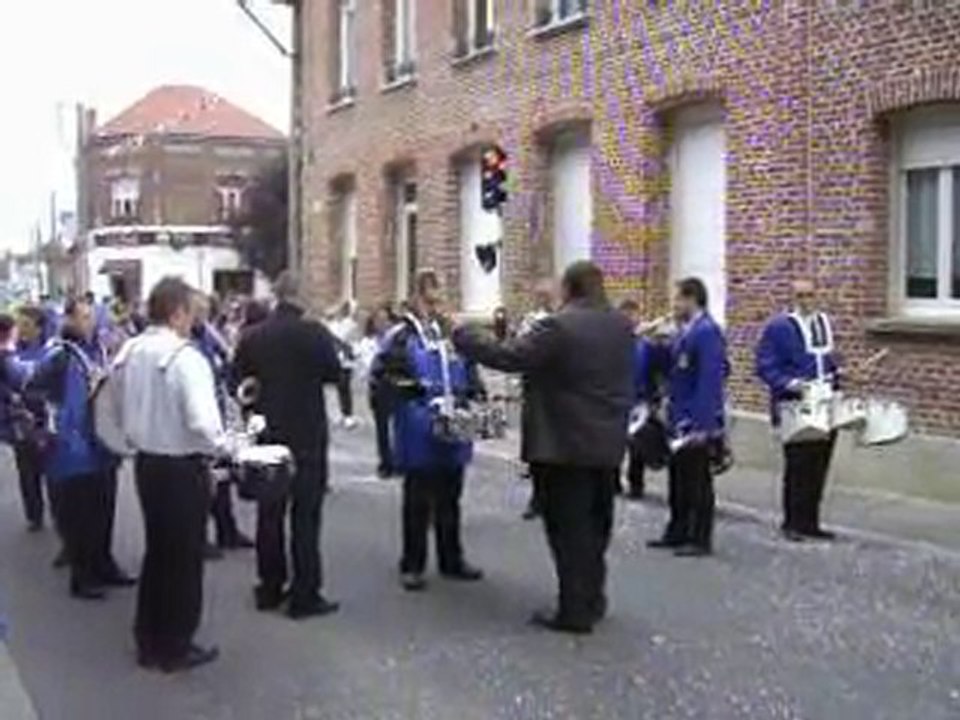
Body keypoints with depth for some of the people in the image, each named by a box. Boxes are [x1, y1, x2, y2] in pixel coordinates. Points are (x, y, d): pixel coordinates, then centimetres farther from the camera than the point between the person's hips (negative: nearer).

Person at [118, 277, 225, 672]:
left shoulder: (128, 353, 2)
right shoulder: (184, 356, -22)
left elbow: (122, 412, 10)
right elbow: (201, 421, -29)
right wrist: (222, 448, -12)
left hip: (146, 462, 7)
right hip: (183, 467, -7)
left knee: (156, 551, 19)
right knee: (184, 557, 7)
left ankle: (149, 641, 29)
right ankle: (176, 648, 17)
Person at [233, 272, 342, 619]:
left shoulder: (253, 336, -2)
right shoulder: (314, 332, -15)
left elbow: (237, 378, 4)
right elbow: (334, 373, -6)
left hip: (268, 432, 4)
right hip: (307, 434, -4)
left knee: (270, 512, 13)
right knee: (305, 514, 0)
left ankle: (270, 588, 21)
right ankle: (305, 595, 2)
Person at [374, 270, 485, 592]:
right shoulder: (402, 336, -5)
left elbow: (469, 372, 18)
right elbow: (383, 373, -12)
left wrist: (474, 394, 0)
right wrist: (413, 388, -22)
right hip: (418, 435, -5)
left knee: (449, 499, 15)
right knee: (418, 502, 4)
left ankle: (451, 559, 26)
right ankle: (412, 565, 14)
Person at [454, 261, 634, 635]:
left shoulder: (559, 326, -18)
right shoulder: (622, 325, 7)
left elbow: (508, 357, -20)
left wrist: (461, 336, -11)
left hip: (566, 445, -7)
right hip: (608, 443, 8)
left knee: (569, 529, -1)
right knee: (595, 525, 17)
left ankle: (575, 611, 3)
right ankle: (592, 600, 28)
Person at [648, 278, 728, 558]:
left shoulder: (707, 332, -18)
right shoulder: (684, 331, 11)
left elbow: (710, 381, -23)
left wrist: (701, 424, -25)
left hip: (698, 422, -9)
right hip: (680, 419, 9)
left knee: (698, 481, 1)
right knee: (678, 479, 16)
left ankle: (701, 539, 10)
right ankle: (678, 532, 27)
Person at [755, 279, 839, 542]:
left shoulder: (824, 322, 14)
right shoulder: (779, 327, -6)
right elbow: (766, 366, -10)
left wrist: (835, 376, 9)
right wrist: (789, 383, -23)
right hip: (795, 407, -6)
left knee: (818, 466, 9)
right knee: (798, 466, -3)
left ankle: (810, 522, 18)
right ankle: (793, 523, 7)